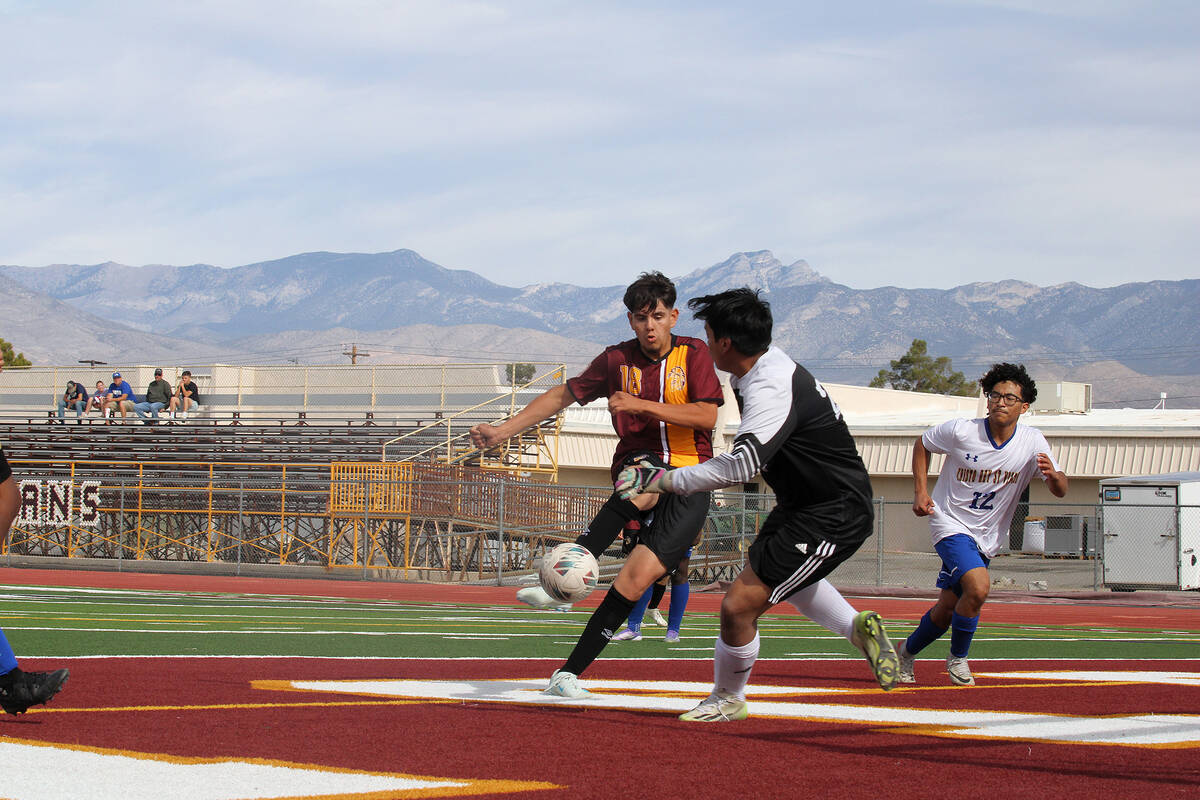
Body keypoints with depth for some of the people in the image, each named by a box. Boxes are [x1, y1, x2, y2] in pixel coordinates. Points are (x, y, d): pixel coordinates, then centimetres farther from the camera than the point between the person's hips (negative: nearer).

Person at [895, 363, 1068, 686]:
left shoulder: (1032, 442, -10)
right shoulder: (961, 431, -16)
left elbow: (1060, 491, -12)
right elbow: (922, 445, 3)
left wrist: (1054, 475, -36)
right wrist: (921, 492, -6)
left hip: (986, 537, 4)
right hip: (951, 523, -4)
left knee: (948, 609, 9)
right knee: (978, 586, -27)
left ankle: (907, 651, 37)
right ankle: (957, 658, -4)